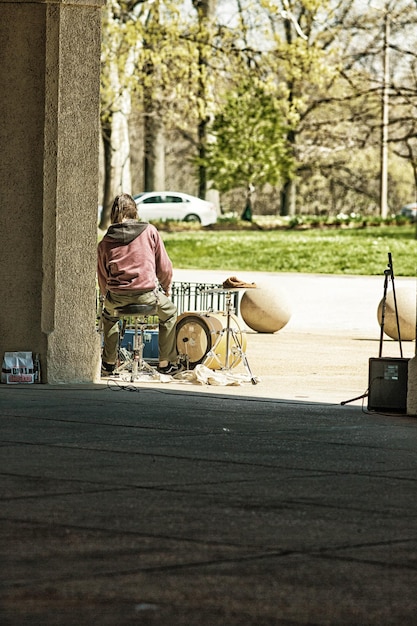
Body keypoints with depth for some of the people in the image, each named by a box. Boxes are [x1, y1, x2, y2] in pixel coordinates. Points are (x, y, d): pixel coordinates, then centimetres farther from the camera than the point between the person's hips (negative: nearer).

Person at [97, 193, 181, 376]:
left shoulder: (105, 243, 8)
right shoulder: (149, 231, 4)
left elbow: (102, 280, 13)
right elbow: (164, 267, 5)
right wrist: (166, 289, 23)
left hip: (116, 297, 2)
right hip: (147, 295, -2)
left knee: (108, 313, 37)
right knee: (169, 312, 29)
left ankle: (109, 362, 36)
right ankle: (166, 363, 26)